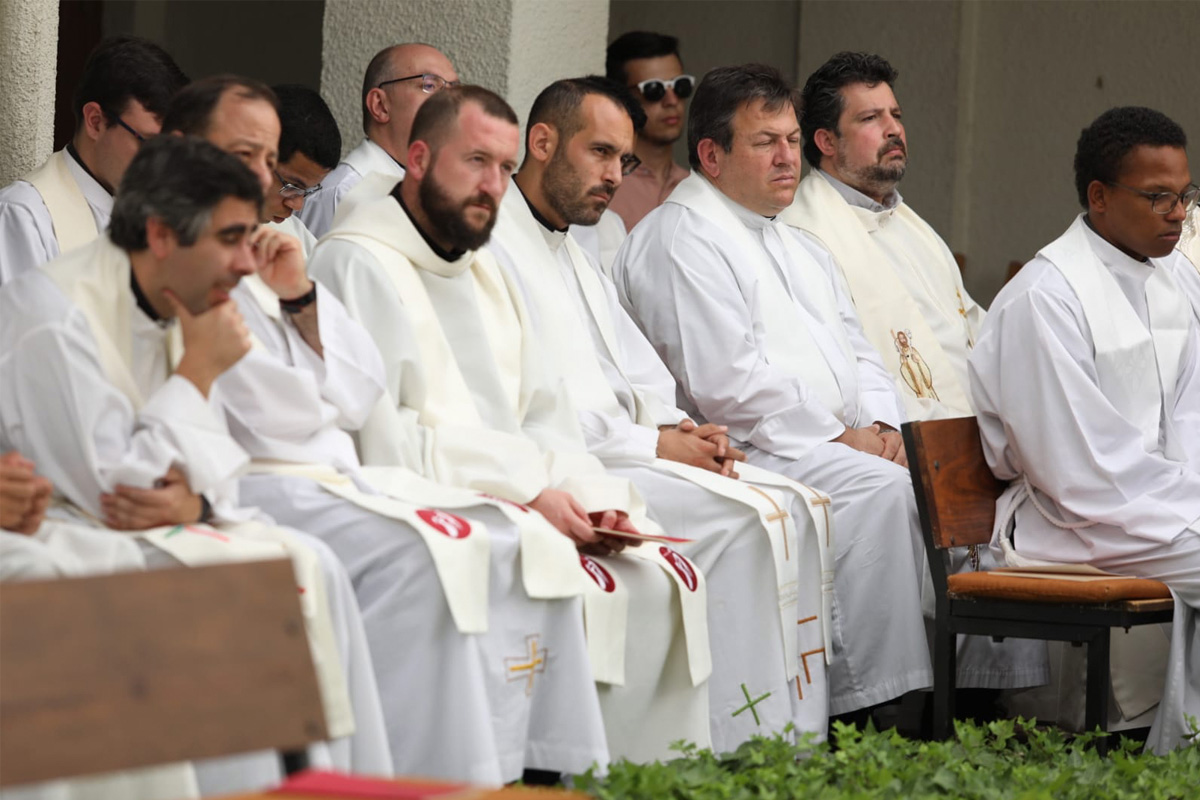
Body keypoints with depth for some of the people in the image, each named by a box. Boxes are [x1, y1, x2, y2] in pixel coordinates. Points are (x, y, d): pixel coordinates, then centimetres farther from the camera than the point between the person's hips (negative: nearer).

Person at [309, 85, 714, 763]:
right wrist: (526, 487, -17)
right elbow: (377, 438, -15)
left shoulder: (488, 274, 23)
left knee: (666, 580, -10)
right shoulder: (361, 266, -5)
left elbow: (546, 417, 21)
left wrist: (587, 493, -1)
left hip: (521, 499, 8)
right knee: (585, 588, -29)